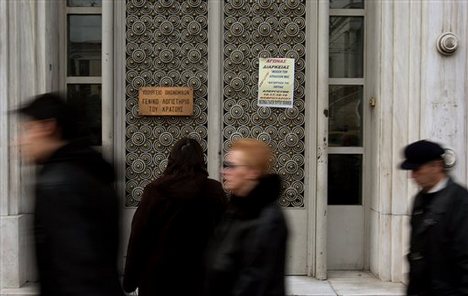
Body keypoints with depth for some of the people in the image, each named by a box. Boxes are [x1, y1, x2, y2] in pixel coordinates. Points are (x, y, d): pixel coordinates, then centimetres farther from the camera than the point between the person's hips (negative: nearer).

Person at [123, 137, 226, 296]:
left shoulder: (154, 191, -12)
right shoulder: (214, 191, -9)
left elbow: (138, 237, -9)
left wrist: (130, 279, 1)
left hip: (157, 276, -1)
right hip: (197, 277, 1)